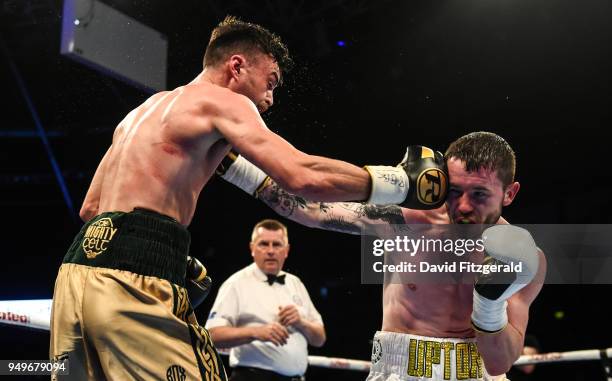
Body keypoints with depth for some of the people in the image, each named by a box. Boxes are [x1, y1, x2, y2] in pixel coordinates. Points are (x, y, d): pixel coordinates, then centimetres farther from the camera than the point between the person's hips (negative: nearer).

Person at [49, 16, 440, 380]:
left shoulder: (141, 111, 28)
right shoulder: (221, 100, 1)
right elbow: (303, 176, -14)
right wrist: (399, 180, -3)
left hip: (79, 269, 10)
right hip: (133, 277, -9)